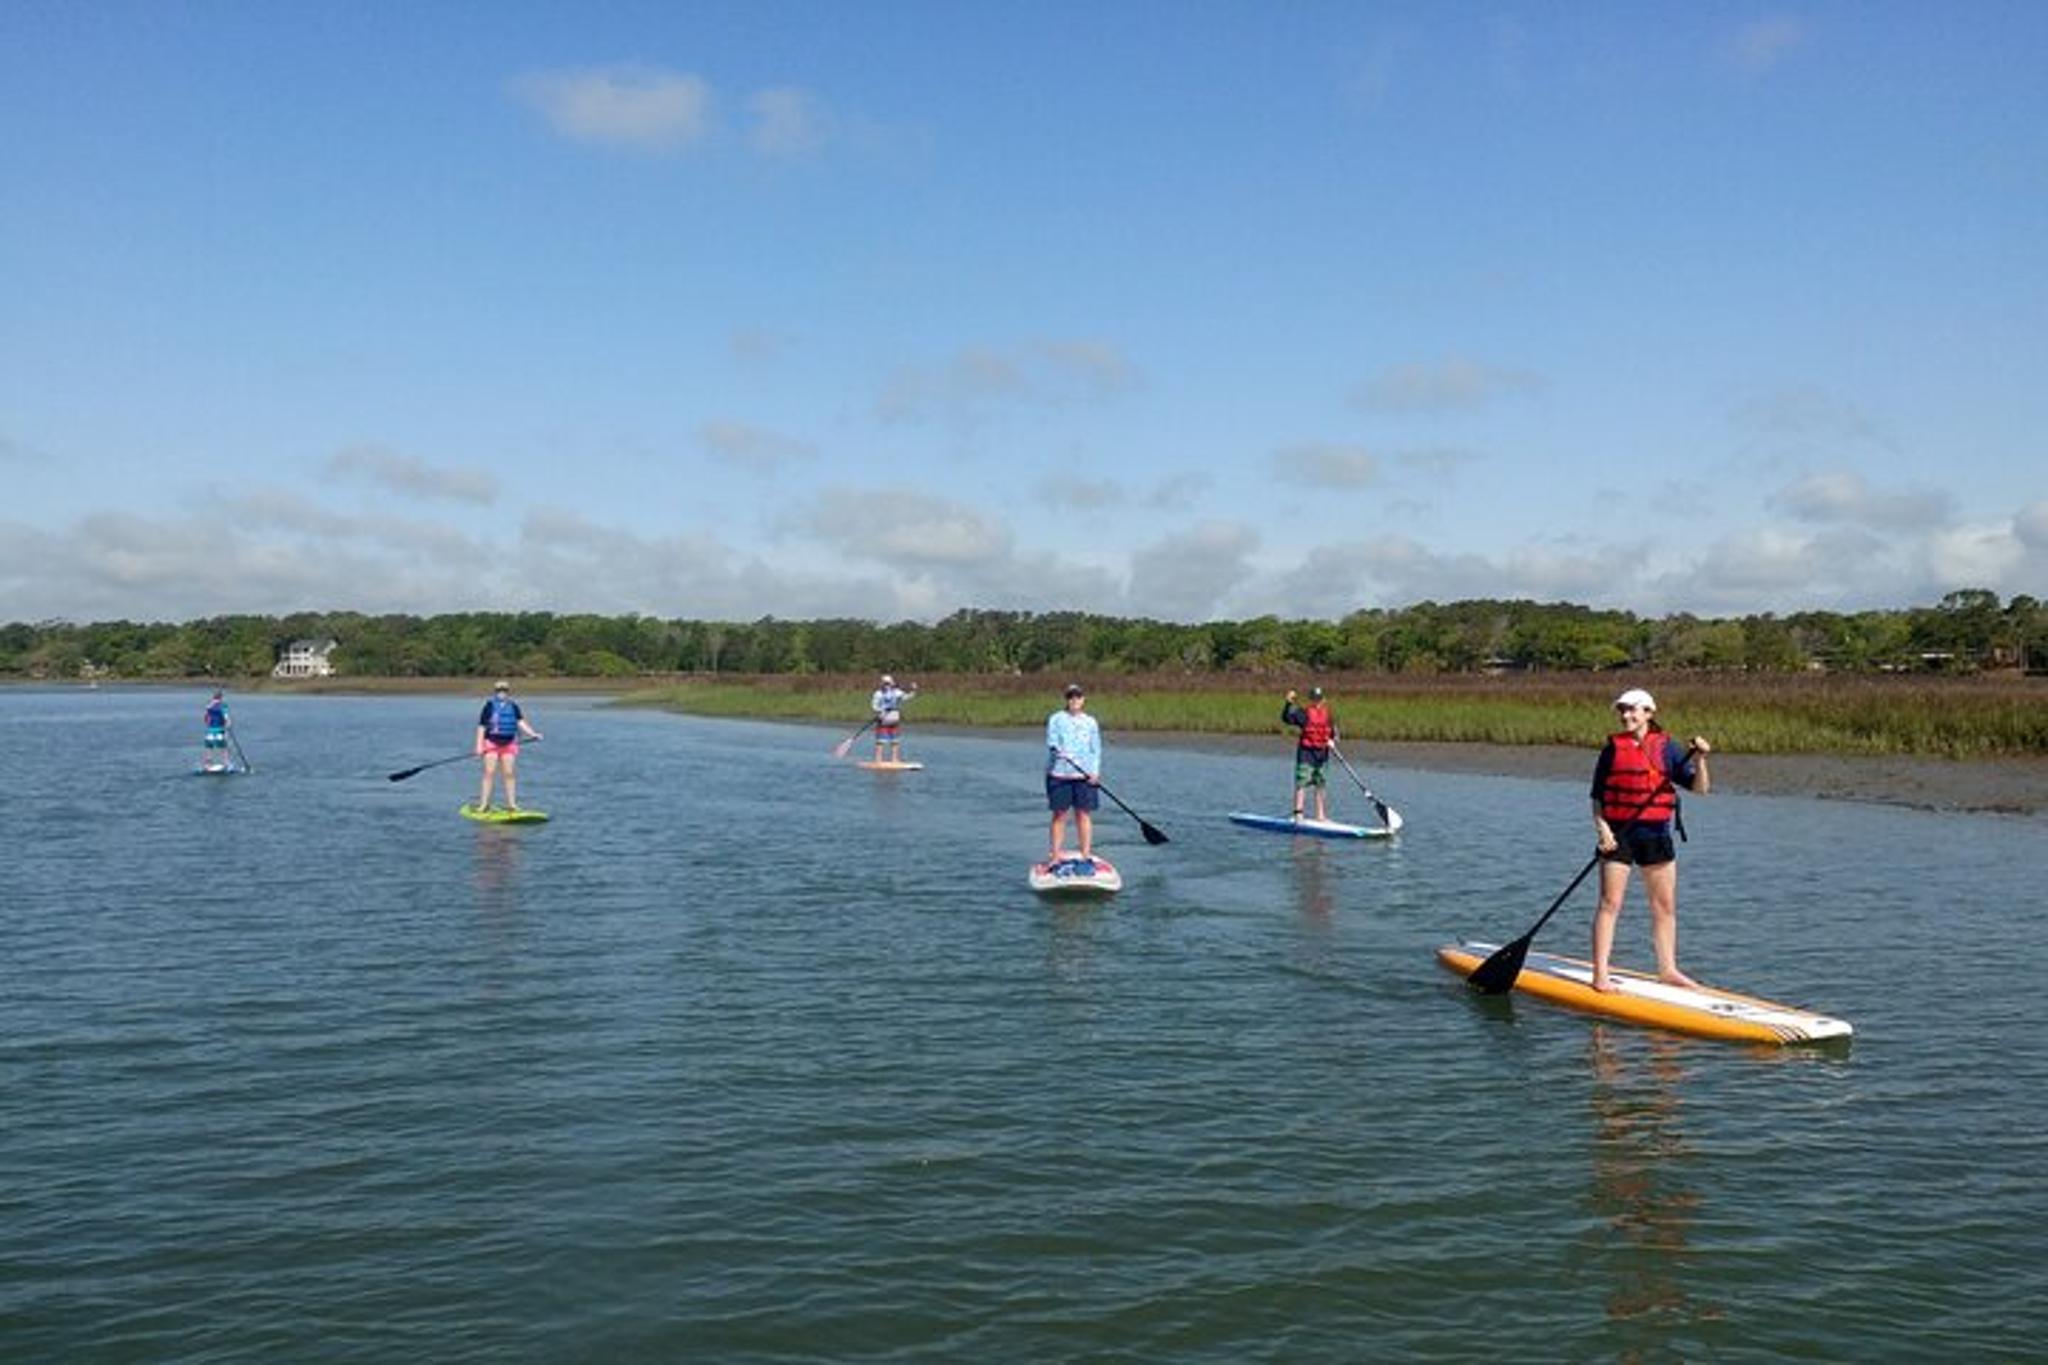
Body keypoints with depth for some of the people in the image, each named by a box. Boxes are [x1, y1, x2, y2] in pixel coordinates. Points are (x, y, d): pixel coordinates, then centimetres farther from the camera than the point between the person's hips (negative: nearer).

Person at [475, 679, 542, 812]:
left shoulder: (513, 707, 8)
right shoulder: (489, 706, 0)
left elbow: (521, 723, 1)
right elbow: (481, 726, 0)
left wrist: (533, 734, -14)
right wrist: (479, 745, -6)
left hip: (509, 744, 3)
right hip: (491, 743, -3)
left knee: (510, 774, 2)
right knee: (489, 773, -7)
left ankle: (512, 803, 7)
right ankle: (484, 803, -2)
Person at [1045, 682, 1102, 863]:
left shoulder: (1090, 722, 11)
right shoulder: (1056, 719, 4)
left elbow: (1096, 749, 10)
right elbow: (1051, 741, -7)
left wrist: (1095, 772, -3)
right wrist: (1058, 750, -30)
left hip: (1085, 776, 2)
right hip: (1059, 774, -2)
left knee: (1084, 814, 2)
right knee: (1059, 815, 2)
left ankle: (1086, 854, 7)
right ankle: (1057, 854, 8)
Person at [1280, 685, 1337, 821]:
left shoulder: (1327, 714, 10)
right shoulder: (1303, 712, -6)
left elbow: (1334, 732, 13)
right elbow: (1286, 718, -15)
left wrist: (1332, 740, -9)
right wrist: (1289, 703, -29)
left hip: (1322, 753, 5)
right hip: (1306, 752, -5)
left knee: (1321, 785, 11)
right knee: (1302, 783, -9)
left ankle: (1321, 815, 19)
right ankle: (1298, 812, -7)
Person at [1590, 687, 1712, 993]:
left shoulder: (1666, 747, 5)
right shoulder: (1613, 747, 1)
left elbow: (1699, 788, 2)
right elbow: (1597, 796, 2)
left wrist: (1700, 760, -14)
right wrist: (1601, 827, -13)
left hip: (1656, 833, 3)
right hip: (1618, 833, -3)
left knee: (1666, 906, 10)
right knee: (1610, 904, -4)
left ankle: (1668, 969, 23)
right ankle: (1600, 975, -2)